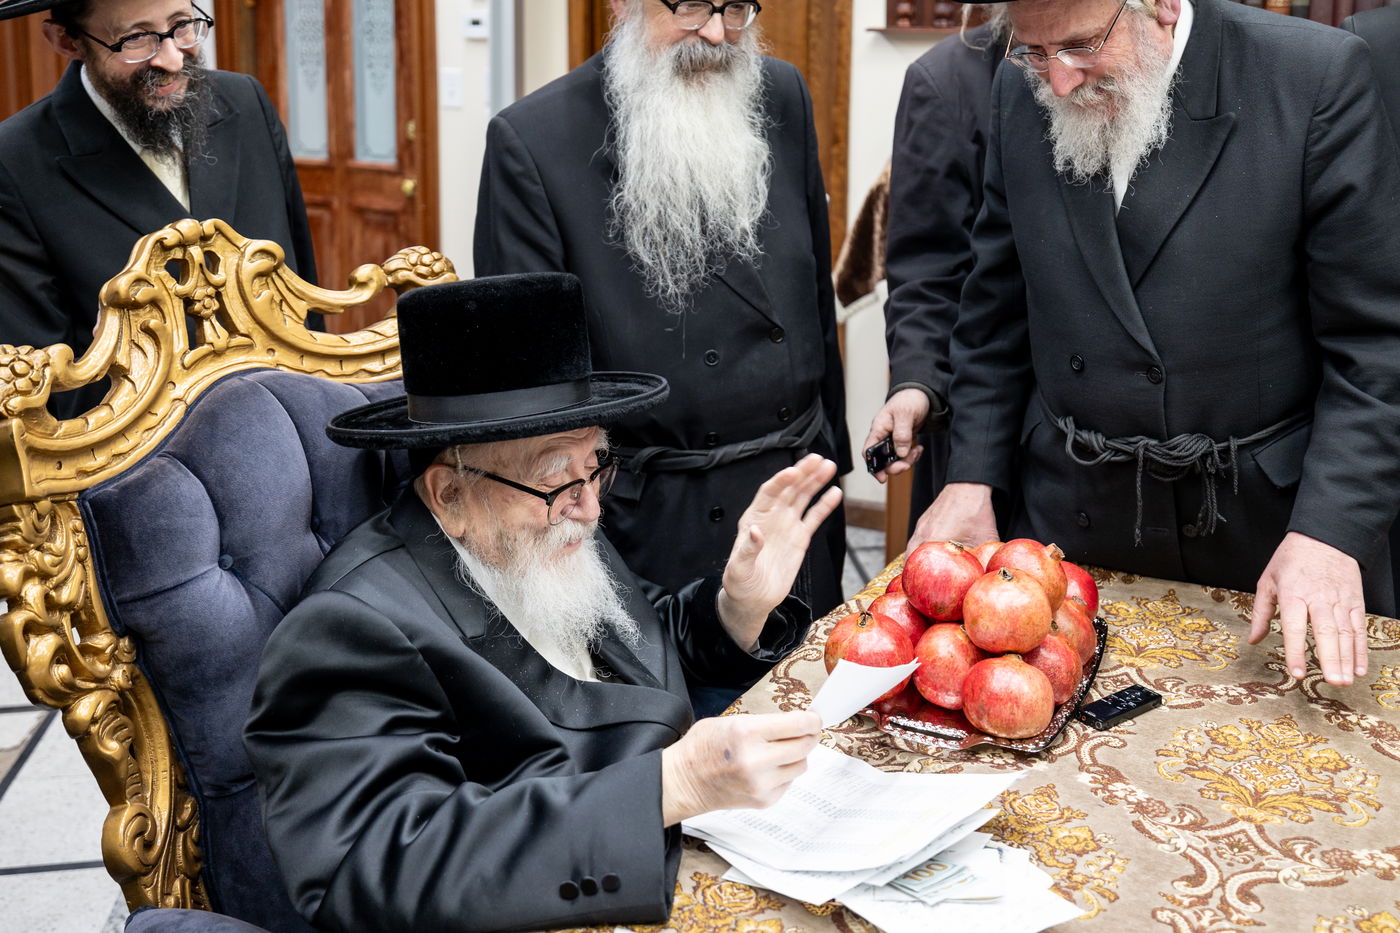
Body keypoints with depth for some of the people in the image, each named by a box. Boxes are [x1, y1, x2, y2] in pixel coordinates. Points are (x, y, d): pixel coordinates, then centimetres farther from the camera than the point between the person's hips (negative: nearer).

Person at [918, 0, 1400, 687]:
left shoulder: (1319, 78, -13)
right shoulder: (1021, 94, -1)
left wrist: (1330, 531, -19)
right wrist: (973, 477, 2)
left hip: (1261, 527, -3)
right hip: (1071, 520, 3)